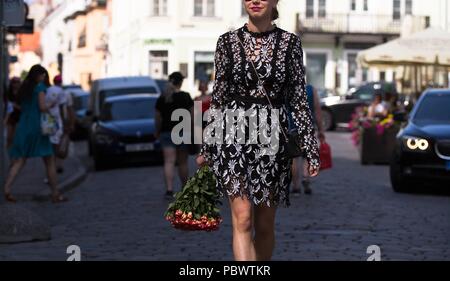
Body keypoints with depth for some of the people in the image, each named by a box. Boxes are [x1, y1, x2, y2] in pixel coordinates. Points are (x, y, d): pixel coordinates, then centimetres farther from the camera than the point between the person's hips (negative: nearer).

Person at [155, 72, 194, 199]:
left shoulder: (162, 98, 2)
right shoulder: (185, 97, -5)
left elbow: (158, 118, 4)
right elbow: (192, 114, -5)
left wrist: (157, 132, 15)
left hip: (167, 132, 1)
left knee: (169, 162, -5)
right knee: (183, 162, 12)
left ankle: (169, 189, -19)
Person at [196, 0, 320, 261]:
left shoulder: (290, 43, 4)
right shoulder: (228, 42, 4)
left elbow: (299, 98, 5)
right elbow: (219, 96, 10)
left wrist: (311, 149, 1)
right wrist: (206, 149, 11)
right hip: (234, 134, -1)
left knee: (265, 223, 7)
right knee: (242, 218, -12)